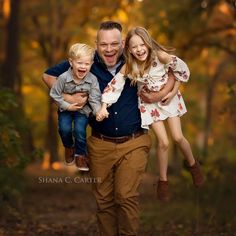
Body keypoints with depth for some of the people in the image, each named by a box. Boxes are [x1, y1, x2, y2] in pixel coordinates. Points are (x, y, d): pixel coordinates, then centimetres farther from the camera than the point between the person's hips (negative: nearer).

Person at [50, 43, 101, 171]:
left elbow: (94, 99, -16)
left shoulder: (92, 79, -19)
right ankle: (69, 147, 20)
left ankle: (81, 154, 11)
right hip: (66, 108, 0)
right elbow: (55, 94, -10)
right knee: (64, 129, -16)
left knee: (79, 130, -17)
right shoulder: (63, 78, -22)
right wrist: (67, 106, -16)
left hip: (83, 109, 0)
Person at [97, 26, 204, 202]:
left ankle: (193, 164, 32)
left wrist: (173, 92, -10)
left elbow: (183, 71, -15)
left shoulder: (161, 56, -27)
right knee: (163, 142, -4)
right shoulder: (129, 67, -22)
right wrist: (104, 108, -30)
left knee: (178, 137, 0)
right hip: (149, 103, 0)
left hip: (168, 98, 0)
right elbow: (114, 86, -21)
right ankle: (163, 180, 17)